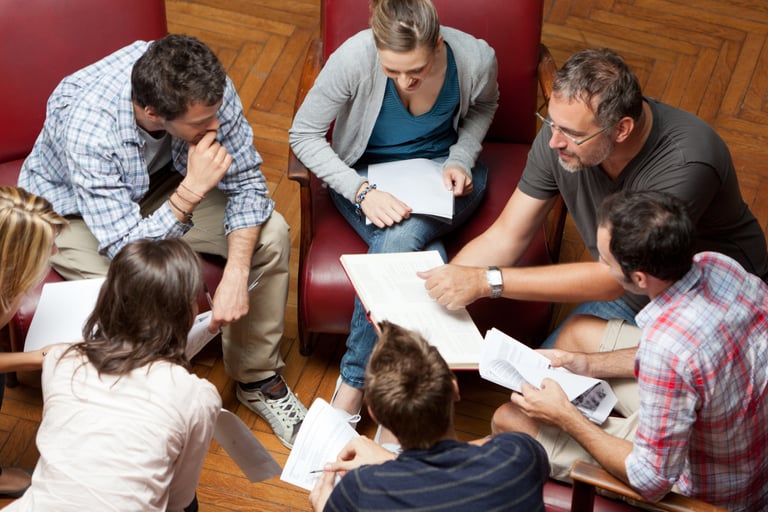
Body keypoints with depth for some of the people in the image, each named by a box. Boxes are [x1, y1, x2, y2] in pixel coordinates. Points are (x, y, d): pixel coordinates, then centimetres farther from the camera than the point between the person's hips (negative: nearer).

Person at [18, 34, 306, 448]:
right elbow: (125, 251, -37)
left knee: (271, 236, -14)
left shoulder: (207, 88, -29)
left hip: (158, 182, 5)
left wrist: (236, 274, -29)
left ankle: (257, 379, 6)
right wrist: (192, 190, -46)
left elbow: (246, 183, -16)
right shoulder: (87, 130, -41)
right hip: (73, 208, -4)